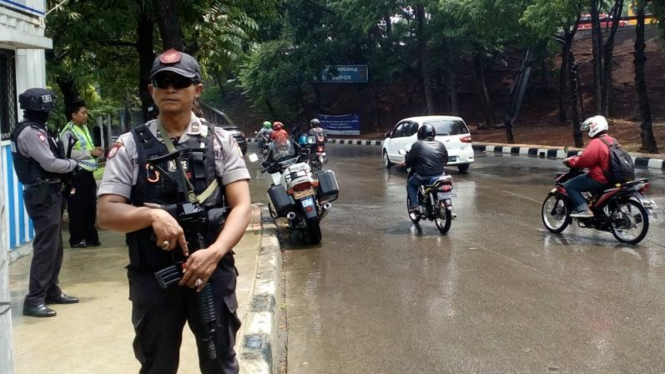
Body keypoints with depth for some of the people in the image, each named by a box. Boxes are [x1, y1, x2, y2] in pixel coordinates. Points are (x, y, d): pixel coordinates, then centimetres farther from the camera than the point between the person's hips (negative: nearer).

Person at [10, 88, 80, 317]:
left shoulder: (36, 130, 16)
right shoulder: (30, 132, -17)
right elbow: (50, 163, -21)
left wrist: (67, 161, -2)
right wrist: (73, 164, -7)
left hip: (49, 194, 10)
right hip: (43, 196, -10)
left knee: (55, 245, 16)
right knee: (45, 247, -10)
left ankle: (51, 290, 26)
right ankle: (34, 300, -7)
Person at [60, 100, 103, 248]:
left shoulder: (84, 128, 16)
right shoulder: (68, 132, -13)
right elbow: (67, 153, -23)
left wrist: (95, 152, 9)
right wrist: (90, 153, -19)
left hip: (88, 173, 9)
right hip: (77, 174, -9)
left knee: (90, 207, 13)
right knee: (77, 208, -3)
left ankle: (91, 237, 21)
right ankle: (76, 239, 6)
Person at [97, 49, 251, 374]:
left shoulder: (221, 141, 2)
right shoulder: (130, 146, 1)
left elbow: (241, 206, -4)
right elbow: (106, 214, -3)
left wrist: (214, 252, -21)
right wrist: (151, 214, -22)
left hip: (212, 270, 0)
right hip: (151, 275, 0)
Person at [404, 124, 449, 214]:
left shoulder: (417, 145, -2)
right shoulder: (440, 145, 9)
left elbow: (408, 161, 1)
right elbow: (446, 160, 19)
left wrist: (406, 163, 24)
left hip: (424, 176, -3)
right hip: (439, 175, 3)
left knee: (410, 184, 23)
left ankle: (414, 205, 7)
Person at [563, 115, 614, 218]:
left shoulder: (596, 143, -20)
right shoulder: (612, 140, 11)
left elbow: (585, 160, -25)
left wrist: (571, 161, -7)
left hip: (599, 179, -10)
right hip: (611, 176, 10)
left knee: (569, 186, -8)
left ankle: (583, 209, -19)